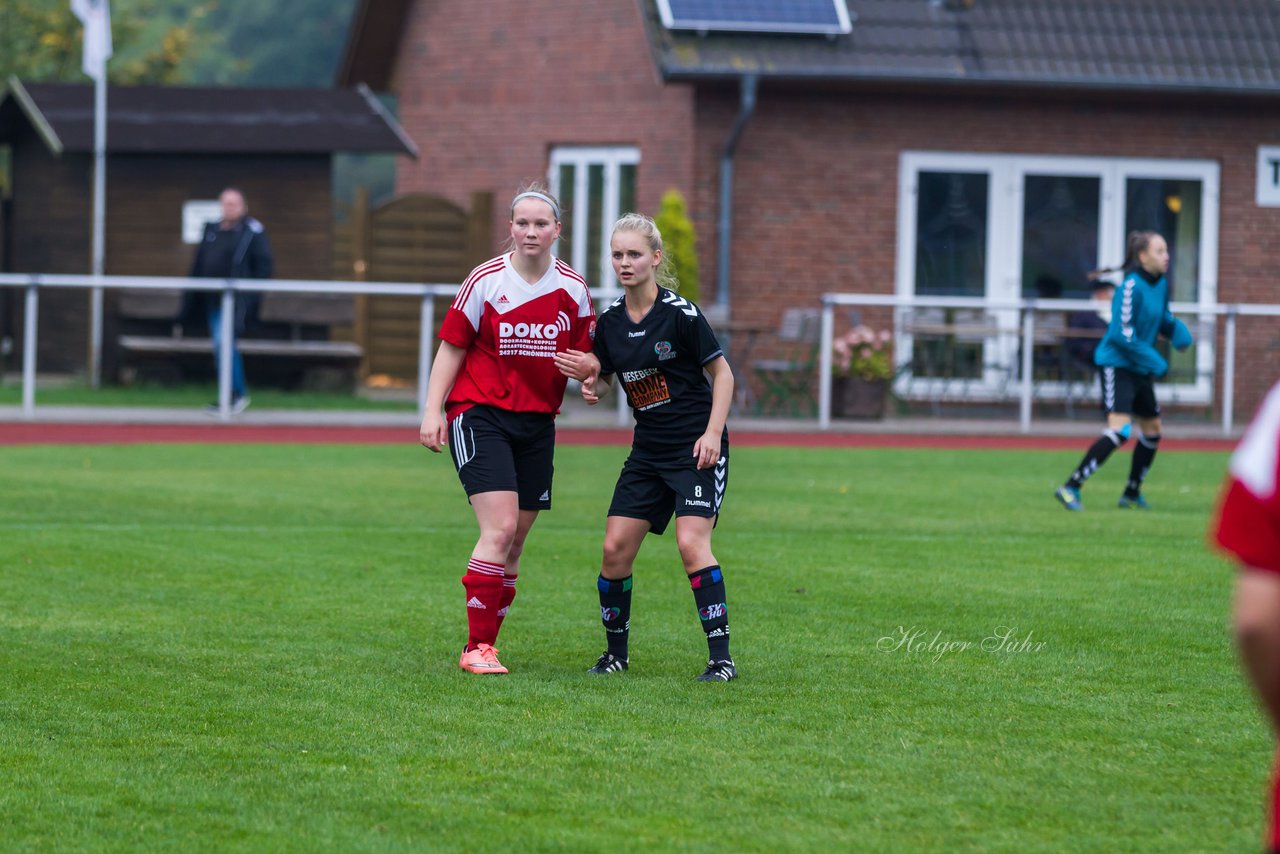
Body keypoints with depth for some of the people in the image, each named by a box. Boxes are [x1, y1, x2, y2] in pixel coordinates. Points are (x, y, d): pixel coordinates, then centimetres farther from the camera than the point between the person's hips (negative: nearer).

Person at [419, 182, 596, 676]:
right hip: (480, 413, -4)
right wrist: (433, 411, -7)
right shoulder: (486, 280, -5)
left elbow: (589, 356, 11)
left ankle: (485, 642, 17)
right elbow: (451, 348, 1)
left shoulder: (573, 289, 3)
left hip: (537, 422, 4)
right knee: (499, 529, -18)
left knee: (515, 542, 5)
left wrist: (586, 368, -13)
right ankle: (477, 648, -13)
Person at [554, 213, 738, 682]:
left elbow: (722, 372, -7)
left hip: (697, 448, -6)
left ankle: (721, 657, -16)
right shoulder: (610, 321, 3)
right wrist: (591, 384, -9)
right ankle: (615, 652, 16)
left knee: (692, 543, -20)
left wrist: (713, 433, -15)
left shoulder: (680, 313, -13)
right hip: (648, 448, 6)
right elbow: (603, 376, 15)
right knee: (615, 547, -1)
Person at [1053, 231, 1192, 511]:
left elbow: (1164, 319, 22)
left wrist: (1180, 332, 0)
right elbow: (1122, 334, -22)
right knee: (1120, 429, -21)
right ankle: (1071, 487, -19)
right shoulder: (1131, 286, -19)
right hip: (1117, 364, -9)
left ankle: (1132, 493, 32)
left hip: (1141, 369, 9)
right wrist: (1155, 361, -21)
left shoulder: (1161, 285, 7)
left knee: (1152, 430, 16)